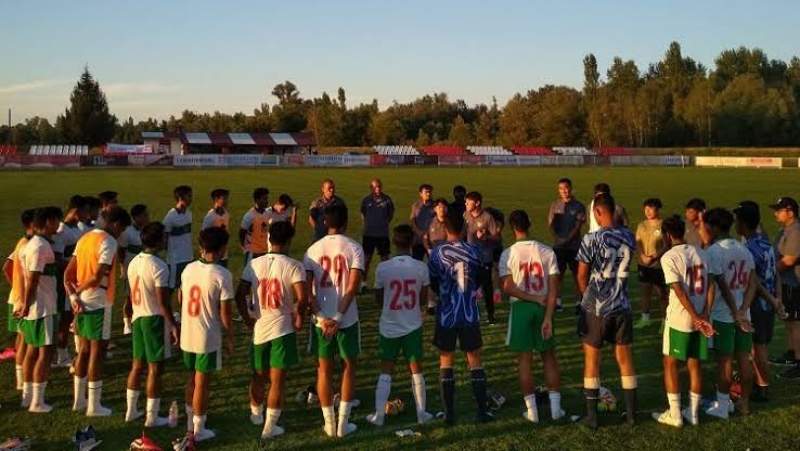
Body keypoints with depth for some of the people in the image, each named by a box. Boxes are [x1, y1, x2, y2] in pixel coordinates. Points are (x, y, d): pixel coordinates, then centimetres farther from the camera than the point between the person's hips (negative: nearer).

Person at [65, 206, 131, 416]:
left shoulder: (85, 238, 12)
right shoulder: (108, 242, -15)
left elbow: (68, 272, 8)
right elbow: (97, 277, -23)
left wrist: (73, 296, -1)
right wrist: (79, 289, -6)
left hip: (82, 303, 8)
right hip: (99, 303, -8)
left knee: (84, 351, 16)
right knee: (97, 352, 0)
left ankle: (79, 400, 25)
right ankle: (94, 406, 6)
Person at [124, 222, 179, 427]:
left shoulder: (134, 262, 6)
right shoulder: (159, 266, -19)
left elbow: (132, 294, 13)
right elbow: (163, 302, -21)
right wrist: (174, 325, -14)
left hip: (138, 317, 8)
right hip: (155, 319, -8)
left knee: (137, 364, 17)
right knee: (155, 368, 0)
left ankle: (131, 411, 27)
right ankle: (152, 417, 7)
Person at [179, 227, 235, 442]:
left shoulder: (188, 269, -1)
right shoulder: (222, 275, -19)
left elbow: (181, 300, 11)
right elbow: (225, 313, -16)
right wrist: (230, 339, -3)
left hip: (187, 334, 6)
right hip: (208, 337, -5)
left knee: (192, 378, 21)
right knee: (202, 383, 6)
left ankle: (190, 422, 33)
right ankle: (198, 430, 17)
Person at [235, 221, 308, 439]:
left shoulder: (253, 264, 1)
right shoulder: (294, 266, -10)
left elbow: (240, 296, -2)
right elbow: (302, 298, -20)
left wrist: (248, 320, 9)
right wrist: (299, 318, -3)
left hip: (258, 329, 4)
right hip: (283, 330, -4)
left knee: (258, 376, 21)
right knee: (278, 380, 6)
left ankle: (255, 414, 43)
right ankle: (270, 427, 11)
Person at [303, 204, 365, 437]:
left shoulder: (313, 250, 1)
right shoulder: (354, 248, -6)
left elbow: (306, 289, -6)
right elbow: (353, 287, -15)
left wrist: (321, 317, -7)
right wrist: (338, 318, -13)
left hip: (321, 320, 2)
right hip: (347, 319, -2)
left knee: (324, 369, 13)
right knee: (349, 367, 13)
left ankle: (329, 423, 19)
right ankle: (343, 423, 15)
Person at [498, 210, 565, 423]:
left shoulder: (508, 254, -9)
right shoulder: (547, 251, -4)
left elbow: (507, 288, -14)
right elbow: (553, 288, -8)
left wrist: (535, 299, -9)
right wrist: (548, 317, -8)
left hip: (520, 308, -2)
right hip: (544, 308, 2)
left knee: (524, 358, 6)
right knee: (549, 356, 13)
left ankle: (532, 410, 10)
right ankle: (555, 407, 14)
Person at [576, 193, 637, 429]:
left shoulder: (592, 239, -15)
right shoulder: (629, 237, 0)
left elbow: (582, 276, -7)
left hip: (596, 307, -4)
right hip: (622, 306, 4)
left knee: (592, 360, 7)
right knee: (625, 359, 12)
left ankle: (592, 415, 13)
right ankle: (631, 413, 20)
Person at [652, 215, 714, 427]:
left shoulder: (669, 257, -11)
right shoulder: (699, 253, 8)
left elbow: (679, 291, -17)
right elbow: (707, 287, 4)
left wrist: (695, 318, -15)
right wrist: (704, 315, 1)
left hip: (679, 317, -6)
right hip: (700, 317, 6)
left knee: (670, 363, 6)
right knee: (694, 364, 12)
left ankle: (674, 414, 8)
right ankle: (693, 413, 20)